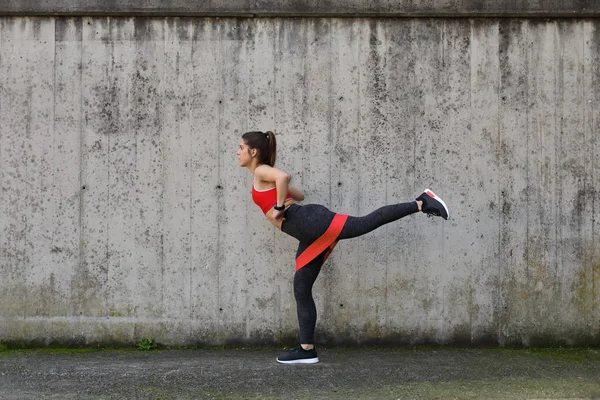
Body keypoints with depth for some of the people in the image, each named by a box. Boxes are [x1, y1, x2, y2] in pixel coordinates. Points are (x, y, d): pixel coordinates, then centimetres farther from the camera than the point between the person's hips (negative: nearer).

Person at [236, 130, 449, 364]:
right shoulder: (265, 177, 29)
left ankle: (421, 204, -9)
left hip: (311, 222, -10)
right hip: (310, 234, 10)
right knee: (301, 290, 9)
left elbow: (284, 177, -23)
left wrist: (278, 208, -13)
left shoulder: (262, 171, 1)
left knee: (369, 222, -17)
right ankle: (307, 350, 11)